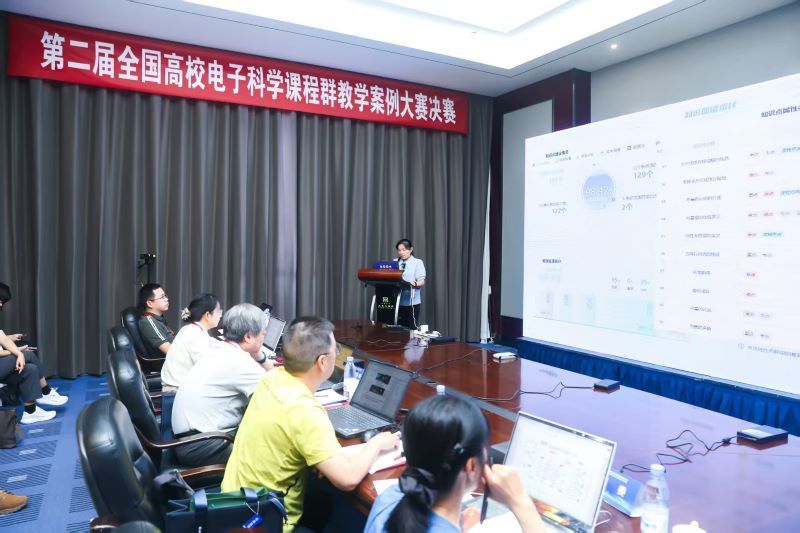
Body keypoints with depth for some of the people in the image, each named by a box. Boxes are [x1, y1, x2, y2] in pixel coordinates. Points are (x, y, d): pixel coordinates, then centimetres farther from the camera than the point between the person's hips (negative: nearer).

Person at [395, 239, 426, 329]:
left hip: (412, 301, -3)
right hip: (397, 301, 4)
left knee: (412, 328, -2)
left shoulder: (417, 262, 0)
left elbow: (422, 281, -7)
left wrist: (414, 284, -28)